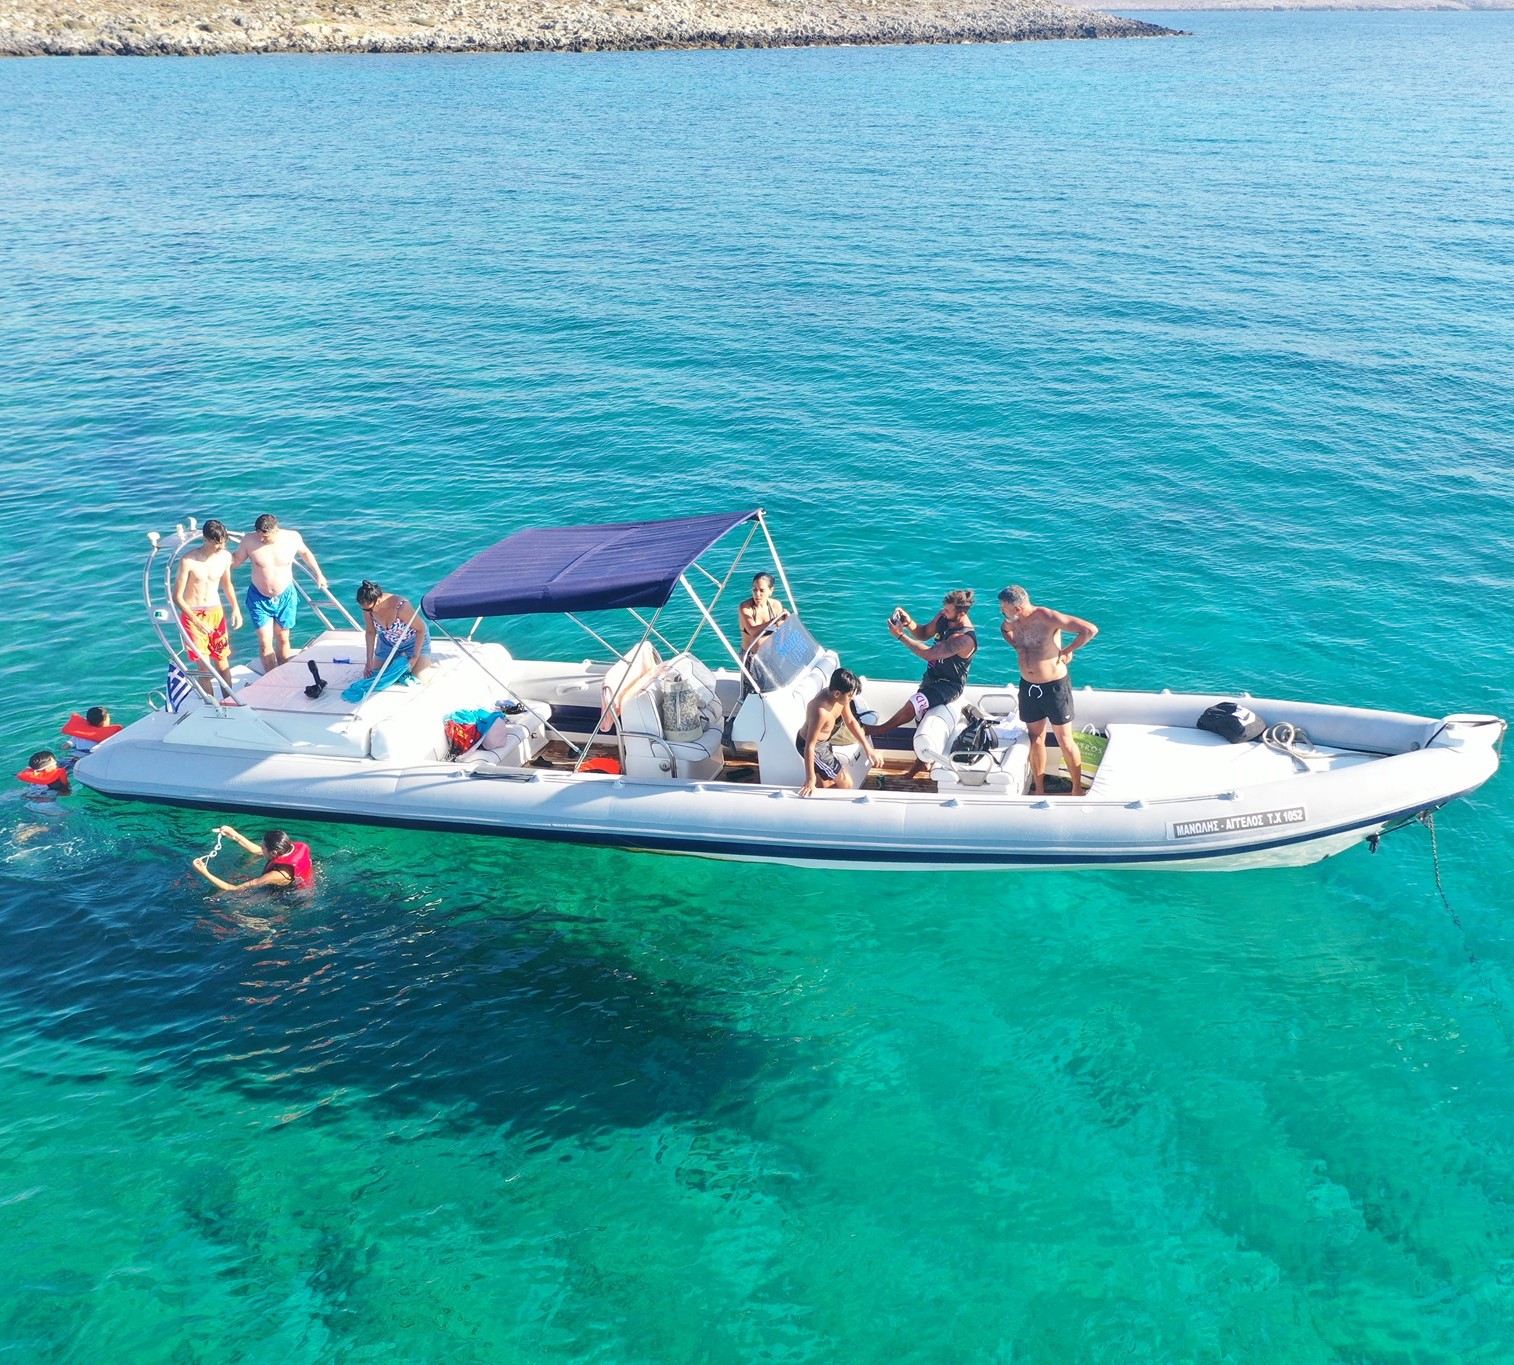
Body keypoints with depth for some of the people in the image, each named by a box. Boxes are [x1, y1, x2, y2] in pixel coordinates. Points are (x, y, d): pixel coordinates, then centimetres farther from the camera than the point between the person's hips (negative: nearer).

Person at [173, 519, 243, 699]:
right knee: (204, 666, -3)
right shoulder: (188, 561, -20)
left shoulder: (225, 556, -4)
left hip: (216, 612, 4)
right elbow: (177, 597, -16)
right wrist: (197, 621, -22)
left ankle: (230, 701, 22)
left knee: (222, 661, 9)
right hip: (192, 615, -4)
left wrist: (236, 608, 4)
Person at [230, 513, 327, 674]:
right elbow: (235, 561, -2)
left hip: (285, 597, 1)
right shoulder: (249, 541, -17)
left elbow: (305, 553, 8)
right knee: (265, 643, -5)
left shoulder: (293, 538, -14)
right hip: (259, 598, -1)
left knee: (283, 639, 14)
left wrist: (318, 574, 14)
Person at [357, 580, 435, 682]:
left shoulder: (401, 607, -40)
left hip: (414, 640, -4)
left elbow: (421, 629, -25)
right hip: (388, 643, 4)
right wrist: (369, 661, -9)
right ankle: (398, 658, 30)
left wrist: (415, 657, -21)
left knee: (421, 679, -12)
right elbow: (370, 632, -7)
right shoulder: (368, 607, -24)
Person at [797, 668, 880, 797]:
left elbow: (850, 721, 4)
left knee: (826, 785, 22)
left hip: (823, 742, 8)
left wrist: (867, 748, 3)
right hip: (815, 747, -8)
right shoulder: (821, 711, -39)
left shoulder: (838, 697, -14)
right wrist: (810, 779, -25)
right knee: (845, 783, 2)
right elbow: (810, 745, -32)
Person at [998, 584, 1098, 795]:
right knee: (1036, 739, 14)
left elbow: (1090, 629, -26)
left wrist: (1066, 651, -16)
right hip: (1027, 687, 6)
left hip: (1054, 686, -6)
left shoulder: (1046, 617, -22)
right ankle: (1039, 790, 26)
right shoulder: (1012, 621, -2)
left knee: (1065, 741, 4)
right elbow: (1004, 629, 26)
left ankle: (1077, 790, 18)